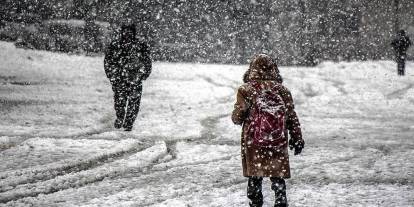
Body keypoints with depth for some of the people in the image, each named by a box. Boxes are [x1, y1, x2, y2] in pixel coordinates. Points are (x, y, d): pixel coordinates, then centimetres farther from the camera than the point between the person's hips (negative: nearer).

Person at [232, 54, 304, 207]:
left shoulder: (245, 90, -7)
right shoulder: (282, 90, -1)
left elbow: (237, 118, -4)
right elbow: (292, 117, 2)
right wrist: (297, 138, 12)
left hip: (252, 142, -1)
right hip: (278, 143, 1)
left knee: (254, 177, 12)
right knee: (278, 177, 7)